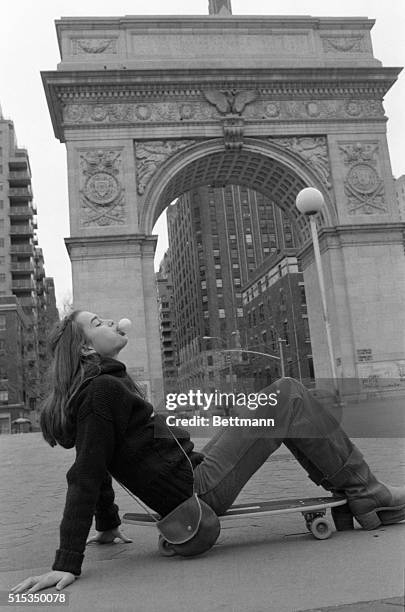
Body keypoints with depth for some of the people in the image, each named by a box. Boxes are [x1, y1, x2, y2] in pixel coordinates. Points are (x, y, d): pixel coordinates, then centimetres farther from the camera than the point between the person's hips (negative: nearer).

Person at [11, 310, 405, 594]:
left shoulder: (103, 385, 14)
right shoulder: (101, 391, -16)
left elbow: (99, 467, 20)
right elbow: (85, 477, -20)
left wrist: (108, 524, 27)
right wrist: (67, 564, -21)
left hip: (192, 477, 10)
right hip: (196, 493, -10)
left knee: (283, 399, 16)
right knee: (289, 396, -8)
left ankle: (347, 491, 16)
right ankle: (366, 498, 3)